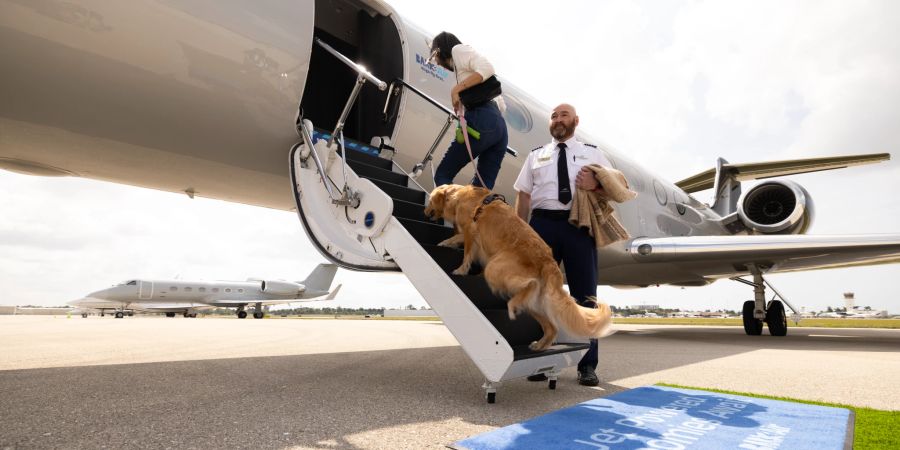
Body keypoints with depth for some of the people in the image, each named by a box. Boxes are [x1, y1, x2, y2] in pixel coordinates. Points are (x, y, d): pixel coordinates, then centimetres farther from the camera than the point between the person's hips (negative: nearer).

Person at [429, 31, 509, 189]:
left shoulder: (458, 49, 11)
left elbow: (487, 68, -11)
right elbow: (501, 104, 27)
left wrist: (457, 88, -10)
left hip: (482, 121, -8)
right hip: (499, 125, 8)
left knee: (442, 175, -1)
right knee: (483, 188, 2)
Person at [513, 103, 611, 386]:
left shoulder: (592, 153, 16)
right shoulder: (536, 155, 18)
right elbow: (523, 195, 11)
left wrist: (595, 185, -12)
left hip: (579, 225, -1)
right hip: (543, 224, 1)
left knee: (584, 293, 1)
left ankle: (587, 365, 10)